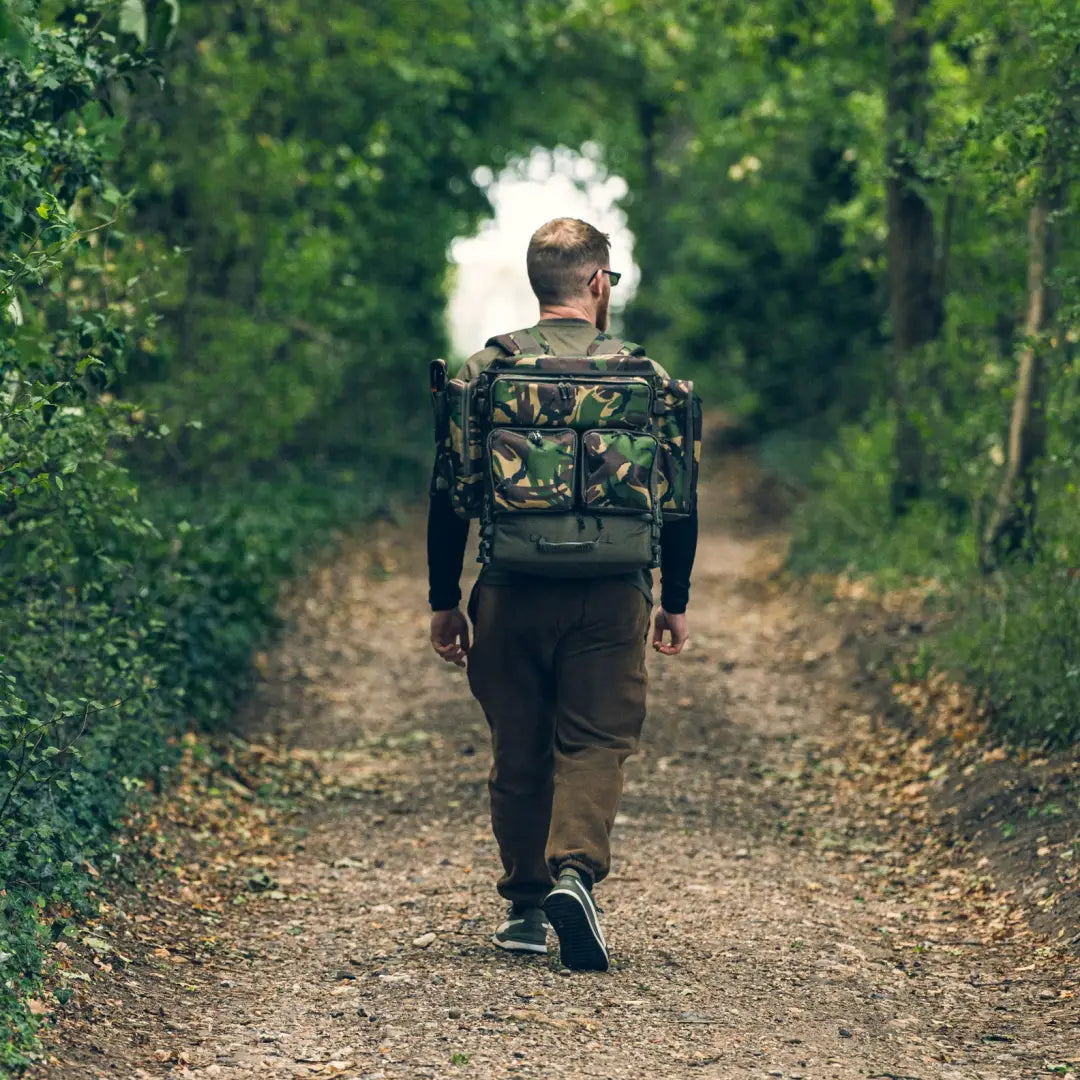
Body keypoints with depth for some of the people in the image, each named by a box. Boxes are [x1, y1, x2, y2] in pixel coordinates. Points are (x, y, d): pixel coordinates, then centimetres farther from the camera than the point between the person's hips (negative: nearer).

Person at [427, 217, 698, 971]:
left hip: (512, 592, 1)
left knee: (519, 755, 11)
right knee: (595, 744, 2)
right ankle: (576, 872, -20)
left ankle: (528, 909, 18)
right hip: (609, 597, -1)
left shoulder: (486, 370, 0)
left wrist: (445, 600, 9)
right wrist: (675, 601, 16)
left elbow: (448, 493, 1)